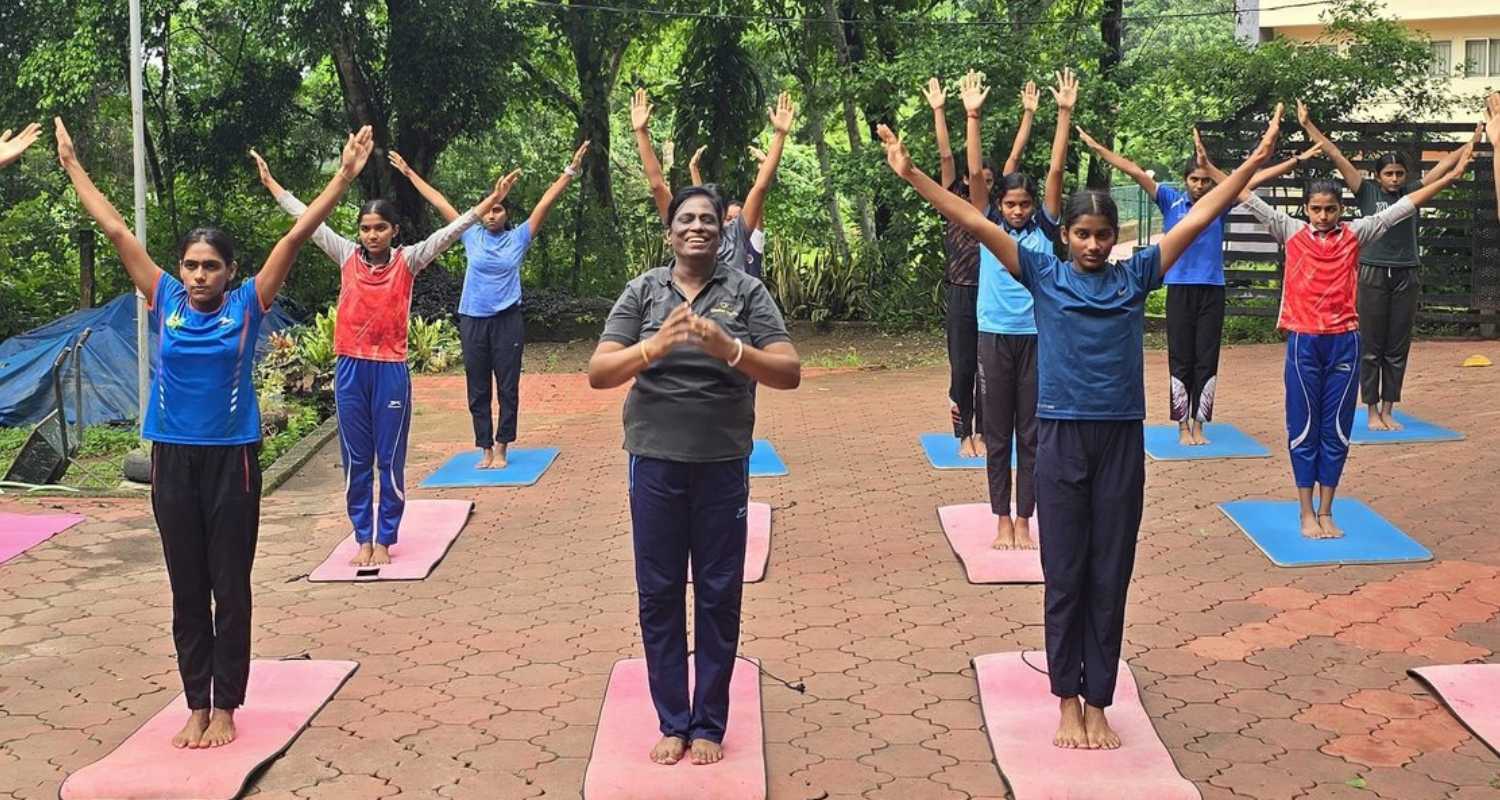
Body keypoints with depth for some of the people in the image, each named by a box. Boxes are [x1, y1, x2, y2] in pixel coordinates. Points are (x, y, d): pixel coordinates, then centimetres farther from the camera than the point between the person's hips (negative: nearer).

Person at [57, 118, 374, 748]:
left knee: (229, 589, 5)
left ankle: (226, 707, 16)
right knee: (186, 590, 10)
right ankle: (196, 705, 21)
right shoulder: (163, 301, 2)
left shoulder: (248, 305, -4)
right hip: (172, 459, 2)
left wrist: (345, 175, -13)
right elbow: (116, 231, 5)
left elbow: (296, 236, -9)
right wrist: (72, 166, 9)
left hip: (232, 458, -2)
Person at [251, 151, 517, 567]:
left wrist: (491, 200, -15)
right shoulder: (346, 256, 5)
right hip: (350, 369, 2)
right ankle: (363, 538, 20)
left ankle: (385, 540, 15)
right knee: (356, 461, 9)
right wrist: (270, 182, 15)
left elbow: (450, 231, -8)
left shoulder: (407, 261, -1)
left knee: (390, 460, 4)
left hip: (390, 370, -2)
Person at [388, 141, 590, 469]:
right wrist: (410, 174, 15)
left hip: (507, 321, -2)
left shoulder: (518, 238, 1)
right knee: (477, 390, 6)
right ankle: (485, 449, 14)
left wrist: (570, 172, -9)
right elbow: (440, 203, 10)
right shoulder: (472, 236, 6)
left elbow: (546, 203, -3)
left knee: (508, 388, 2)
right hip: (473, 320, 2)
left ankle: (502, 449, 10)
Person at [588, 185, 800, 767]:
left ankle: (709, 724, 22)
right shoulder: (643, 291, 2)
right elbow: (598, 373, -6)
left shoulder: (746, 291, -1)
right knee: (658, 595, 8)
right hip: (655, 462, 1)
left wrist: (730, 349, -26)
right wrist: (655, 346, -24)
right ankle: (671, 721, 23)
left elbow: (789, 372, -8)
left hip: (723, 465, -1)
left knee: (718, 596, 7)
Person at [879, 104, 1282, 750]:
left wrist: (1251, 165, 0)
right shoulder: (1043, 275, 2)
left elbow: (1197, 219, 5)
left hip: (1122, 441, 1)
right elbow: (975, 223, -4)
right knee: (1064, 577, 6)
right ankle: (1067, 701, 18)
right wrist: (911, 176, -10)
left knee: (1110, 579, 7)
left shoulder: (1135, 276, 5)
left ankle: (1098, 703, 18)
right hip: (1061, 439, -1)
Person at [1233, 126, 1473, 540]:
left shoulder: (1356, 234, 4)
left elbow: (1402, 207, 2)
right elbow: (1248, 198, -3)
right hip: (1304, 343, -1)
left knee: (1336, 430, 7)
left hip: (1344, 342, 1)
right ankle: (1306, 513, 13)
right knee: (1303, 430, 4)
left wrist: (1450, 176, -3)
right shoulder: (1292, 233, 1)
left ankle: (1326, 512, 17)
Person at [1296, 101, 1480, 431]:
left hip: (1406, 278, 3)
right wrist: (1308, 126, -8)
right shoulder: (1367, 192, 0)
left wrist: (1474, 140, 4)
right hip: (1373, 276, -3)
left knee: (1397, 349, 7)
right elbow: (1337, 157, -5)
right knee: (1371, 349, 2)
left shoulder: (1412, 191, 6)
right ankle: (1372, 412, 9)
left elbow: (1446, 163, 8)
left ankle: (1388, 410, 15)